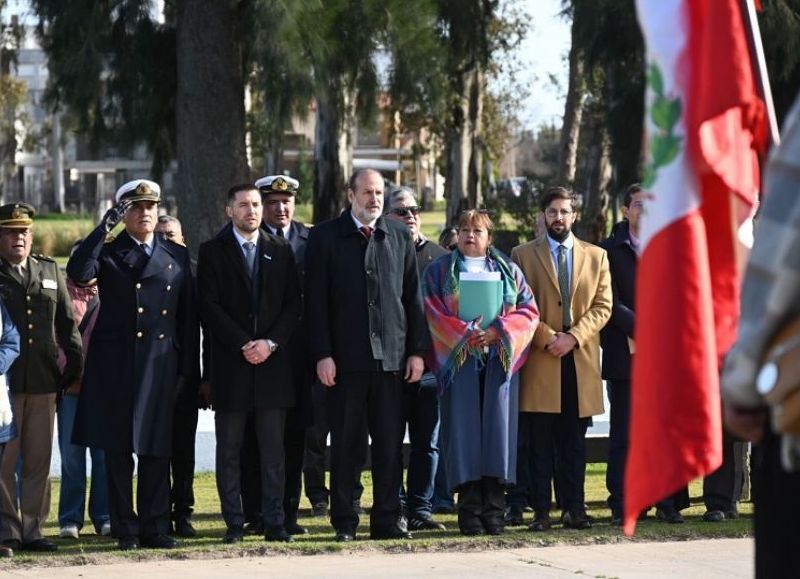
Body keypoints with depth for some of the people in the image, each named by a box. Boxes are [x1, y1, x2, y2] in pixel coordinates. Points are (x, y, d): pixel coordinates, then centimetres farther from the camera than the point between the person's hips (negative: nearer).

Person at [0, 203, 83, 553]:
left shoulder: (50, 272, 14)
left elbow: (67, 324, 16)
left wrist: (74, 367, 10)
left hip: (43, 381, 4)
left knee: (39, 460, 6)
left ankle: (32, 529, 11)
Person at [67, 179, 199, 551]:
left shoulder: (177, 256, 13)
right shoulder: (107, 254, 6)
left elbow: (188, 315, 12)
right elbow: (78, 273, -16)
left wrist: (188, 368, 6)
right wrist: (105, 227, -17)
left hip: (161, 364, 2)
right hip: (114, 364, -2)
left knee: (156, 450, 3)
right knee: (117, 450, 0)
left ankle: (154, 527, 9)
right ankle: (125, 530, 5)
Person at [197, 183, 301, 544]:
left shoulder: (281, 250, 11)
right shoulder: (213, 251, 4)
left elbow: (293, 304, 6)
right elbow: (210, 307, -4)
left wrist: (270, 343, -8)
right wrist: (243, 345, -12)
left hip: (273, 362, 2)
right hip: (230, 364, -2)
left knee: (273, 450, 2)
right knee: (229, 450, 1)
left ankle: (274, 523, 4)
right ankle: (234, 524, 4)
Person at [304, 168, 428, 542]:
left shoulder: (400, 237, 10)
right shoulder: (325, 237, 2)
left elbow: (413, 298, 11)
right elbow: (316, 301, -2)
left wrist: (417, 350, 5)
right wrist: (322, 354, -9)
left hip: (392, 357, 2)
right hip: (345, 357, -2)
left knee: (390, 444, 3)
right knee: (345, 444, 2)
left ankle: (386, 520, 9)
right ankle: (344, 522, 8)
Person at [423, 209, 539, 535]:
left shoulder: (508, 271, 15)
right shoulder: (440, 271, 10)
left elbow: (528, 311, 6)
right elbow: (433, 313, -1)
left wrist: (498, 331, -11)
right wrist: (466, 334, -14)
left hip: (499, 359, 1)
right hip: (458, 359, -1)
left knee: (497, 429, -4)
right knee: (464, 429, -6)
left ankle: (494, 510, -3)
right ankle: (469, 512, -6)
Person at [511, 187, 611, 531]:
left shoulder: (596, 256, 14)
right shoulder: (523, 255, 9)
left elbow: (603, 306, 6)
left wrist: (573, 337, -8)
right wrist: (547, 337, -11)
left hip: (581, 359, 2)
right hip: (539, 360, -2)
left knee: (574, 440, 3)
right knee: (541, 440, -2)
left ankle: (574, 508, 6)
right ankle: (541, 511, -1)